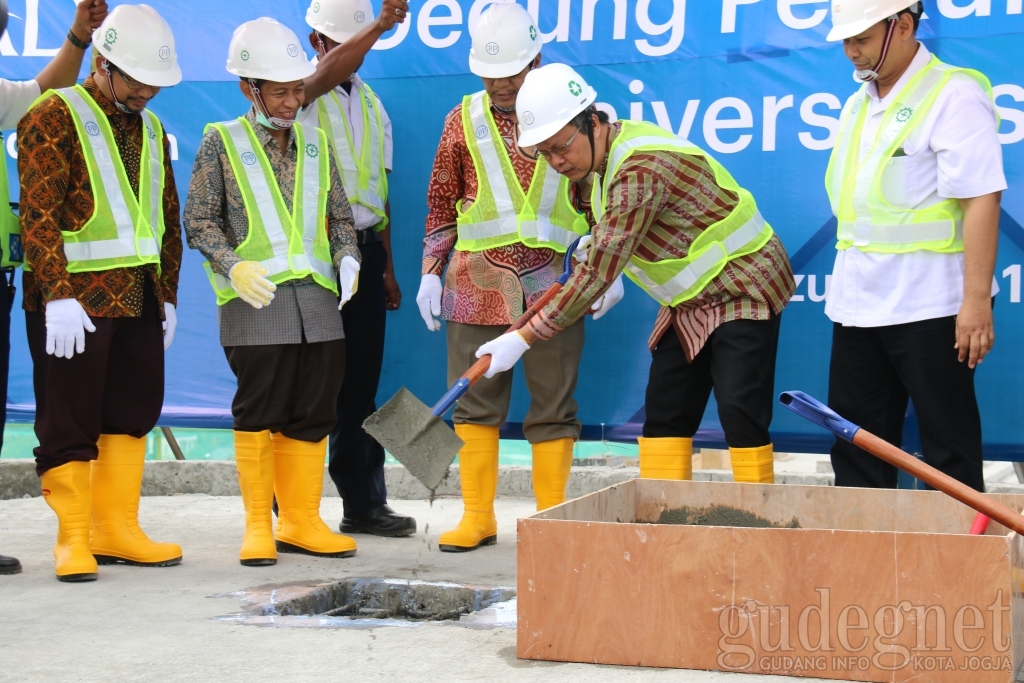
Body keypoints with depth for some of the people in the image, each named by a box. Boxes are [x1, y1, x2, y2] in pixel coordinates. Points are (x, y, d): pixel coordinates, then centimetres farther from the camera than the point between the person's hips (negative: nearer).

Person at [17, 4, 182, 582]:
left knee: (134, 412, 9)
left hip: (139, 298, 7)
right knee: (70, 420, -2)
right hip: (75, 298, -7)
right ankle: (74, 541, 5)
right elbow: (39, 215, -13)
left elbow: (169, 218, 21)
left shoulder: (150, 129, 17)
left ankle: (116, 529, 18)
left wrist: (167, 295, 16)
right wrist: (57, 296, -21)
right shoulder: (55, 117, -5)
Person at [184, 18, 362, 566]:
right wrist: (233, 266, -15)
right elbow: (200, 221, 1)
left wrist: (347, 257, 1)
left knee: (312, 413, 5)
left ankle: (301, 521, 15)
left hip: (318, 297, 4)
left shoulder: (315, 143, 16)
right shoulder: (221, 142, 3)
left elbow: (339, 215, 20)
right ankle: (258, 527, 6)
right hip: (255, 300, -4)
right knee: (259, 413, -3)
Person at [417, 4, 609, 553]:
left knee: (552, 405, 4)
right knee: (475, 402, 4)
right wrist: (430, 272, 7)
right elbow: (441, 203, 13)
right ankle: (477, 517, 13)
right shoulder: (464, 120, 8)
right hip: (478, 282, 1)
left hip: (551, 284, -1)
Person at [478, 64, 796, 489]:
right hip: (692, 302, 10)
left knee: (740, 413, -16)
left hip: (742, 288, -10)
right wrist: (598, 241, 0)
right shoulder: (608, 157, 2)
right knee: (665, 411, 6)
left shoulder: (641, 170, -30)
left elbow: (598, 273, -31)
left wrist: (525, 338, -28)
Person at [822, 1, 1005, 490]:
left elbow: (981, 199, -16)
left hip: (927, 306, -8)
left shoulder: (953, 95, -9)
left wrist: (977, 300, -22)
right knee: (856, 448, 11)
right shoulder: (857, 106, 16)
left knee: (948, 450, -1)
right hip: (857, 304, 8)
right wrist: (848, 285, 18)